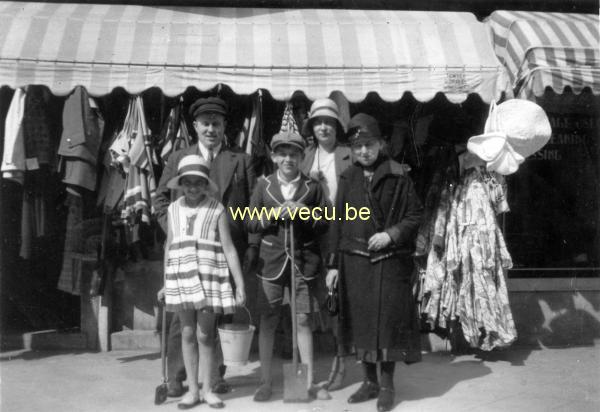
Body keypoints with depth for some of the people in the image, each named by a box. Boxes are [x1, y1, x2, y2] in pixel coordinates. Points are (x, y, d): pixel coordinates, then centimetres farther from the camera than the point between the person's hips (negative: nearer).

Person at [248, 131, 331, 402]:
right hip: (271, 260, 1)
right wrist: (274, 214, -13)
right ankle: (265, 381, 19)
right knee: (267, 321, 6)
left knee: (302, 320, 4)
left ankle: (309, 382, 16)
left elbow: (324, 224, 3)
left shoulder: (312, 187, 3)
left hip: (303, 260, -1)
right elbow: (252, 224, 3)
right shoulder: (264, 185, 5)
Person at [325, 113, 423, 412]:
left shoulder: (397, 176, -3)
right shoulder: (348, 178, 7)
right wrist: (333, 264, 3)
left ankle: (387, 385, 19)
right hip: (354, 261, 3)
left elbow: (415, 215, 0)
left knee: (388, 319, 2)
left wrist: (391, 234, -15)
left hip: (390, 260, -3)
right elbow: (337, 222, 7)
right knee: (361, 320, 10)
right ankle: (369, 381, 26)